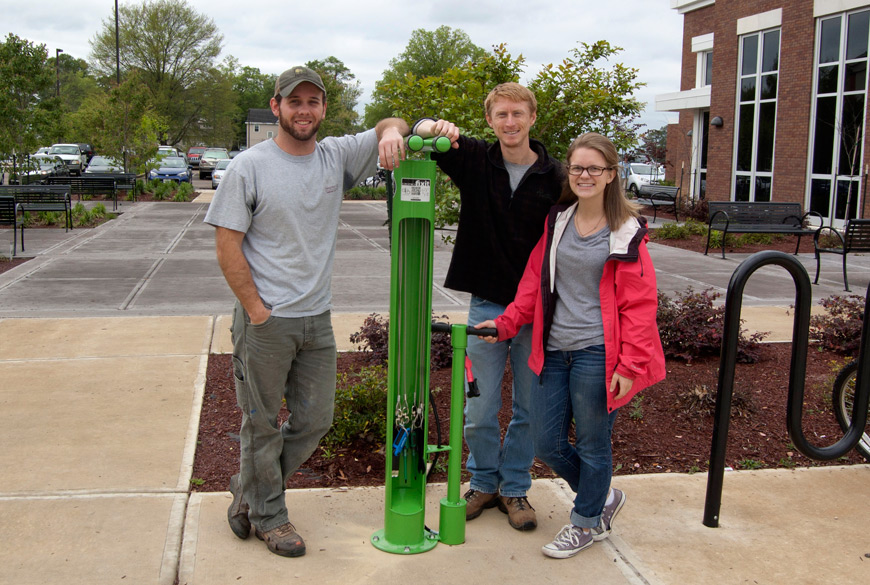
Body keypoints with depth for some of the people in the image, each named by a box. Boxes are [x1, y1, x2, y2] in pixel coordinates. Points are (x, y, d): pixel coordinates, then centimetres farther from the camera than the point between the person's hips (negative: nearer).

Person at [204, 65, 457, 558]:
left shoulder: (337, 156, 4)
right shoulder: (249, 167, -8)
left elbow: (390, 129, 4)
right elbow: (228, 244, -9)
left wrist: (393, 130, -22)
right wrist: (256, 310, -12)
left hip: (317, 319, 5)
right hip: (264, 322, -5)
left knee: (315, 422, 14)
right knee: (263, 425, 8)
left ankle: (250, 489, 35)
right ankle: (268, 515, 28)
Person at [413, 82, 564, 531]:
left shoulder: (554, 177, -3)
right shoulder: (474, 160, -1)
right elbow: (418, 129, -7)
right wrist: (434, 128, -32)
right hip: (487, 304, 0)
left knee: (529, 409, 11)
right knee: (479, 411, 6)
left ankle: (515, 488, 30)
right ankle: (483, 483, 30)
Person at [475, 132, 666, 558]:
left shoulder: (625, 232, -5)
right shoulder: (556, 220, 10)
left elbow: (639, 304, -7)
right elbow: (536, 280, 15)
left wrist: (630, 364, -12)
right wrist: (507, 322, 4)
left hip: (597, 352, -5)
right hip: (555, 349, 5)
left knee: (592, 443, 8)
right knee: (547, 445, 9)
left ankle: (586, 523, 31)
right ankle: (603, 496, 34)